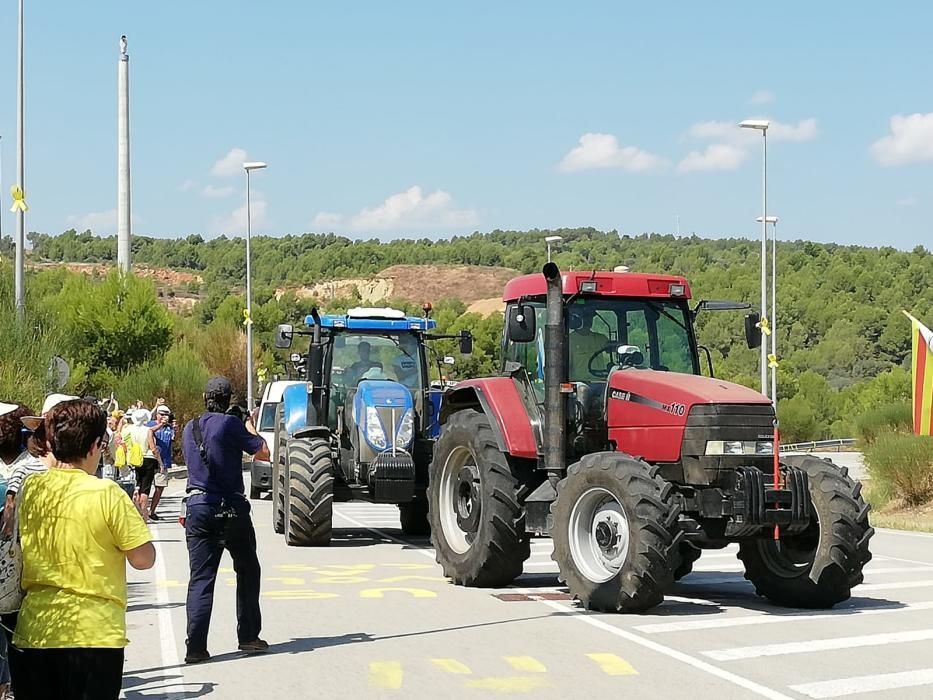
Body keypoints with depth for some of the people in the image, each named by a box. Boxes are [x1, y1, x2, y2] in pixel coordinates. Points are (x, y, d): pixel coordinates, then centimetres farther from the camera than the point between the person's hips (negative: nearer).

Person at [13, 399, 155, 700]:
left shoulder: (29, 488, 1)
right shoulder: (106, 494, -14)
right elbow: (143, 558, -11)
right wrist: (133, 514, 6)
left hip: (32, 633, 4)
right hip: (94, 635, -4)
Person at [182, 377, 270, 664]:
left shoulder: (189, 429, 11)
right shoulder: (230, 424, -8)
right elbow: (263, 453, -6)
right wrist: (250, 428, 12)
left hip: (197, 508, 4)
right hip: (230, 508, -4)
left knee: (200, 578, 2)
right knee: (248, 571, 13)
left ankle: (195, 646, -7)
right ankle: (248, 637, 16)